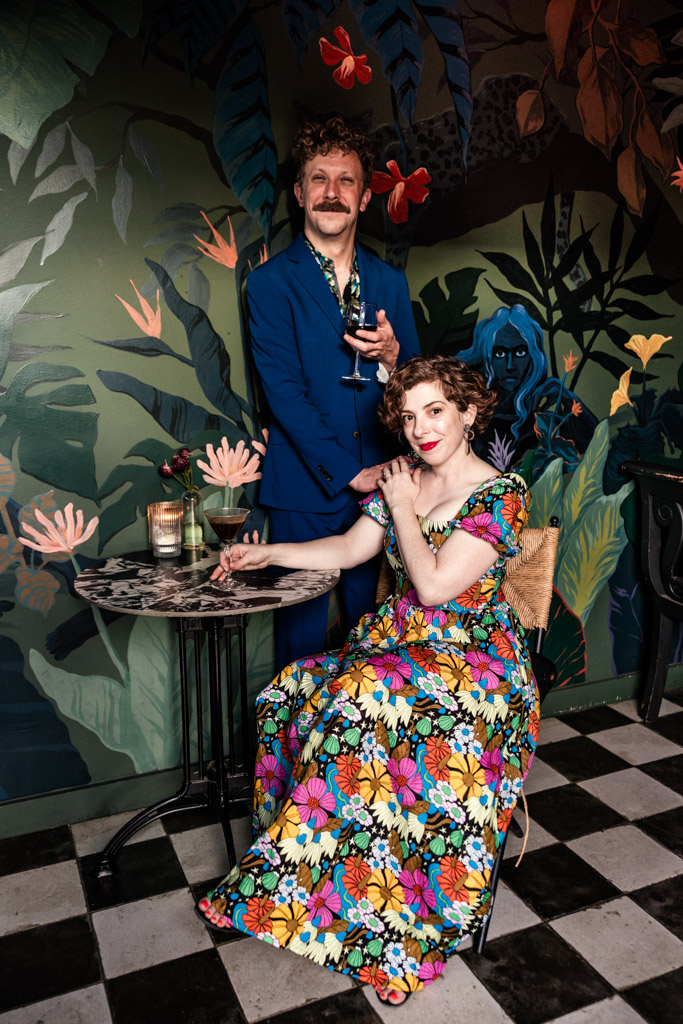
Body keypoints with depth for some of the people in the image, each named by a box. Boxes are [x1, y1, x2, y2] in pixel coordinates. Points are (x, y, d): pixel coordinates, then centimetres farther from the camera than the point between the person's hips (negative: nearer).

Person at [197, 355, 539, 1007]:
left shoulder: (500, 494, -12)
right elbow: (349, 549, 14)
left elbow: (434, 585, -20)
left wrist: (403, 508, -10)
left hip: (472, 655, -6)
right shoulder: (405, 480, 8)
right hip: (397, 639, 7)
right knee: (292, 691, -15)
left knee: (365, 696, -31)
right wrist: (269, 553, 9)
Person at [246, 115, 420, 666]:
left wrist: (391, 354, -10)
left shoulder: (391, 281, 12)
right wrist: (350, 473, -12)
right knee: (302, 630, 3)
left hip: (381, 485, 4)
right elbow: (285, 393, -8)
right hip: (306, 491, -3)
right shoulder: (270, 283, 0)